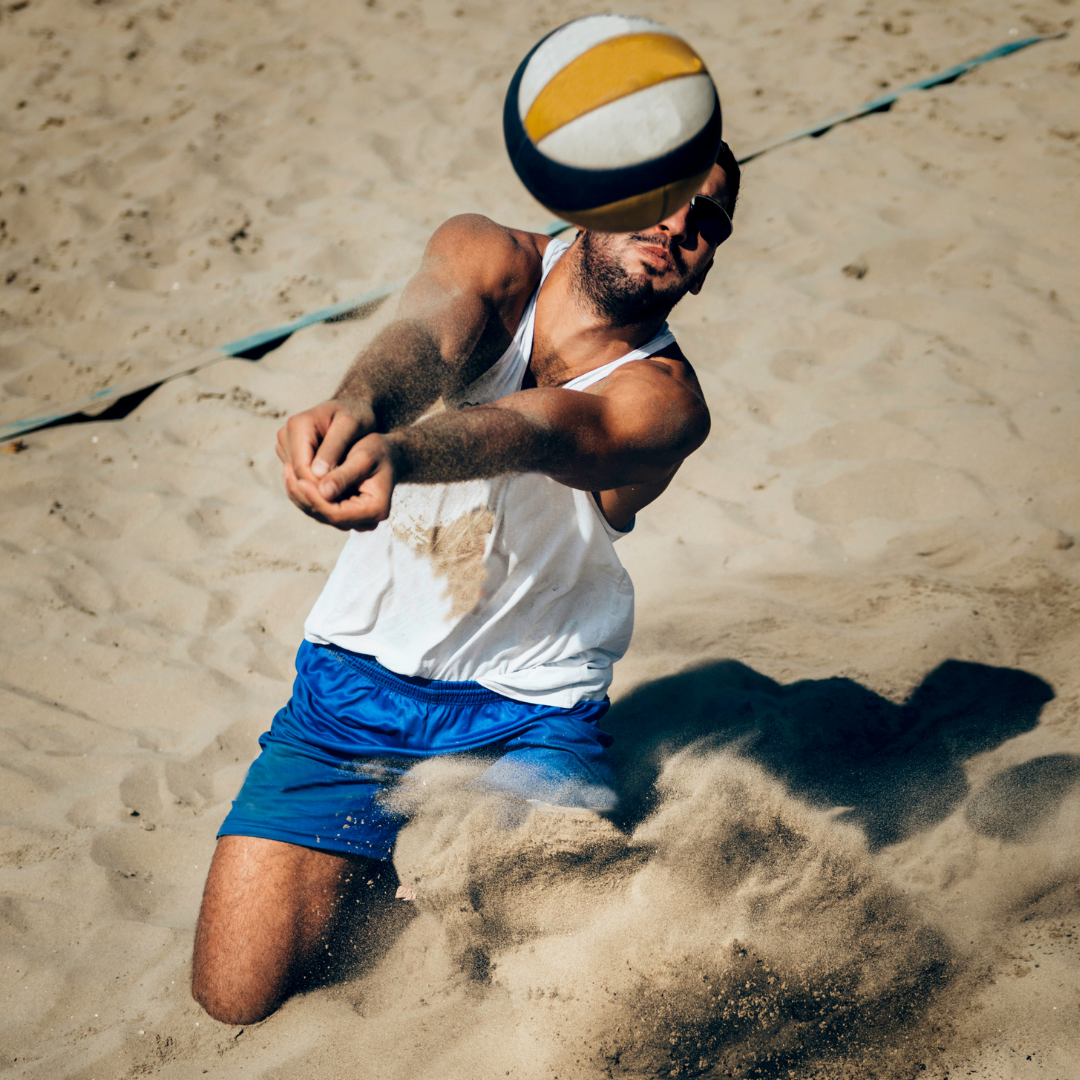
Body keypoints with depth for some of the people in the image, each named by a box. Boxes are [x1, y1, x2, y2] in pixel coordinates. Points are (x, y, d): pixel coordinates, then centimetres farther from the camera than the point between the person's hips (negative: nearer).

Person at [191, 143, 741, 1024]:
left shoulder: (662, 398, -13)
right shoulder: (488, 257, -5)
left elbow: (529, 430, -34)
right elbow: (427, 333, -28)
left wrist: (393, 453, -56)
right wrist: (356, 409, -53)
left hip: (529, 713, -1)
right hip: (354, 679, 2)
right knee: (238, 995, -5)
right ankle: (400, 886, 22)